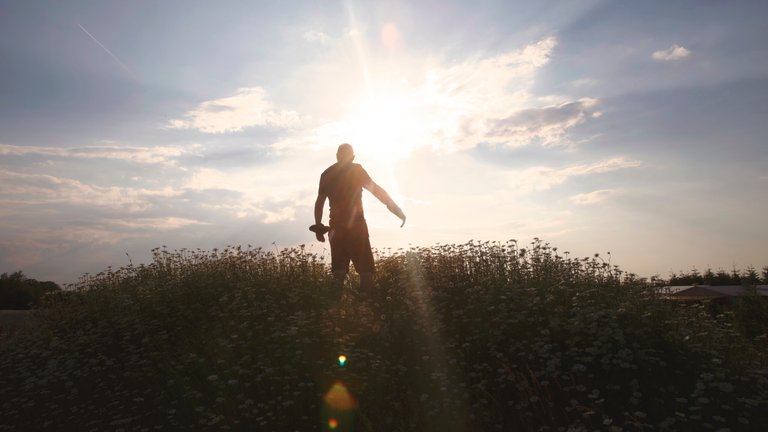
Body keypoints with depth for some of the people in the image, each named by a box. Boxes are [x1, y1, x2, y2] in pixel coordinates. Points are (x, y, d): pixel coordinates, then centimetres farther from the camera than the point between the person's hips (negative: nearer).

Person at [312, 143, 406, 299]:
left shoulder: (326, 174, 12)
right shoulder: (356, 170, 0)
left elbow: (319, 202, 10)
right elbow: (376, 189, -7)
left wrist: (318, 226, 13)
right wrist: (395, 208, -6)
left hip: (336, 226, 4)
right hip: (356, 224, -4)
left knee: (339, 267, 9)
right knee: (365, 266, 1)